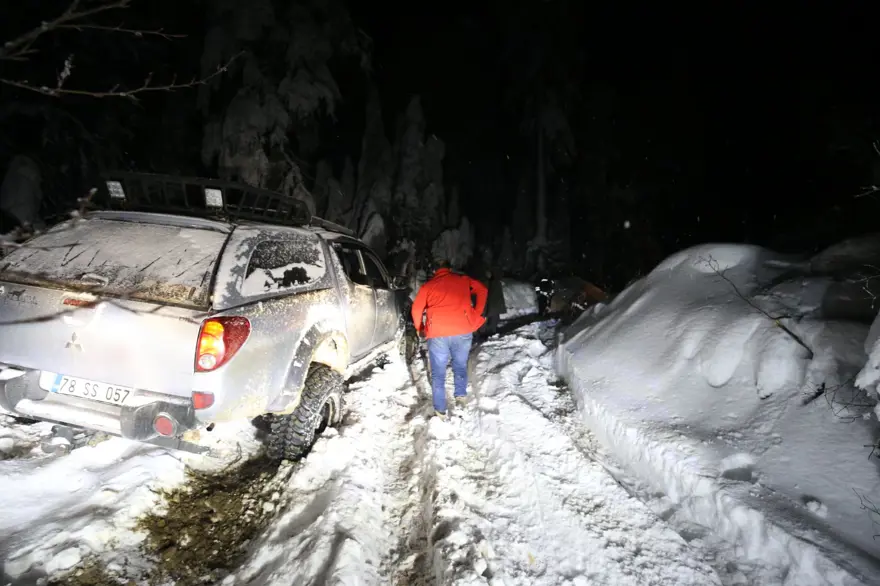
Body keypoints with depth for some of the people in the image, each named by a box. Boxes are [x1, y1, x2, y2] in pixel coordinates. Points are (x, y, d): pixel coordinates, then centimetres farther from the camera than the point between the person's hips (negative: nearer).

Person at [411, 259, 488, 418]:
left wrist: (420, 328, 24)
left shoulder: (428, 285, 17)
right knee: (460, 365, 25)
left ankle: (440, 411, 12)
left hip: (437, 333, 0)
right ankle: (461, 395, 20)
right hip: (462, 330, 1)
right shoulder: (463, 279, 19)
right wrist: (477, 315, 13)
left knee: (438, 373, 10)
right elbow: (482, 290, 11)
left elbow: (416, 308, 10)